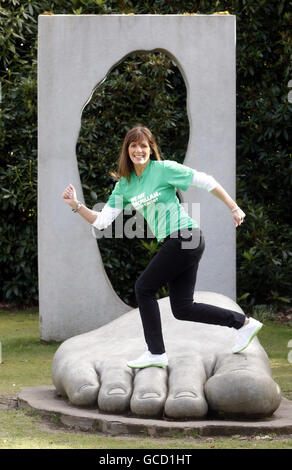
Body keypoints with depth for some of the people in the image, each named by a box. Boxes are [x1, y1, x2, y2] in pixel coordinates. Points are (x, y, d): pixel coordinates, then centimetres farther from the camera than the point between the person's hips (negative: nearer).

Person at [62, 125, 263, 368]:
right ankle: (243, 323, 20)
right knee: (182, 308, 7)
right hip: (171, 243, 8)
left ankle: (156, 353, 5)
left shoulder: (163, 169, -8)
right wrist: (77, 205, -4)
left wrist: (234, 208, -5)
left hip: (184, 237, -8)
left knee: (144, 287, -5)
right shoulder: (124, 184, 11)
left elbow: (205, 181, -5)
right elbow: (102, 221, 8)